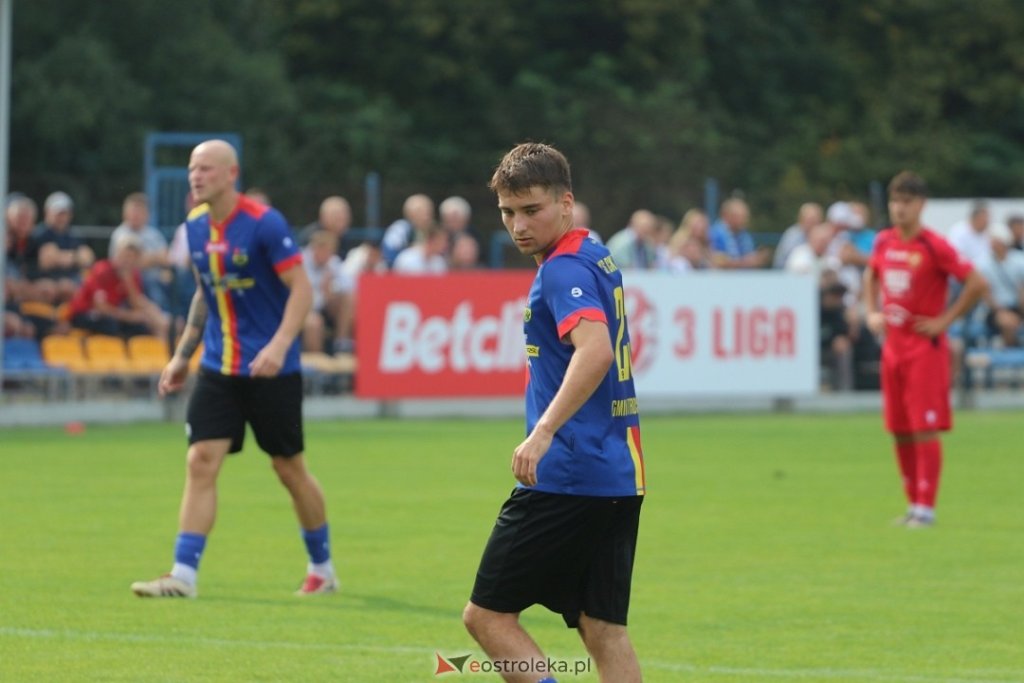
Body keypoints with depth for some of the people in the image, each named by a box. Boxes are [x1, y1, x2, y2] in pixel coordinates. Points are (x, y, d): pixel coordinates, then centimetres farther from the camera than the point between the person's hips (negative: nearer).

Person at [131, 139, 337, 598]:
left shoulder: (264, 224, -14)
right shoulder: (196, 227, 6)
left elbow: (301, 289, -16)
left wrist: (278, 345, -29)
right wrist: (182, 356, 17)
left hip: (270, 371, -5)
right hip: (218, 367, 5)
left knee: (289, 468, 6)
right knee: (201, 462, -8)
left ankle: (322, 568, 24)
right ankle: (183, 574, -10)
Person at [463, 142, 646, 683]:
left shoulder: (564, 270, -13)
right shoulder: (599, 261, 16)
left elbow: (596, 351, -30)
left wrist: (543, 432, -37)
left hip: (566, 478, -9)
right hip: (621, 476, 9)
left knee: (487, 614, -1)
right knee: (604, 631, 7)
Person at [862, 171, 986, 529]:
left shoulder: (934, 246, -14)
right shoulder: (884, 242, 6)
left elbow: (977, 284, -15)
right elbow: (871, 275, 27)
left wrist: (945, 320, -14)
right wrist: (872, 312, 12)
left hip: (925, 348, -7)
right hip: (893, 347, 7)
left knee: (925, 429, -8)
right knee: (899, 432, 9)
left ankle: (926, 508, -4)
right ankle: (914, 503, 19)